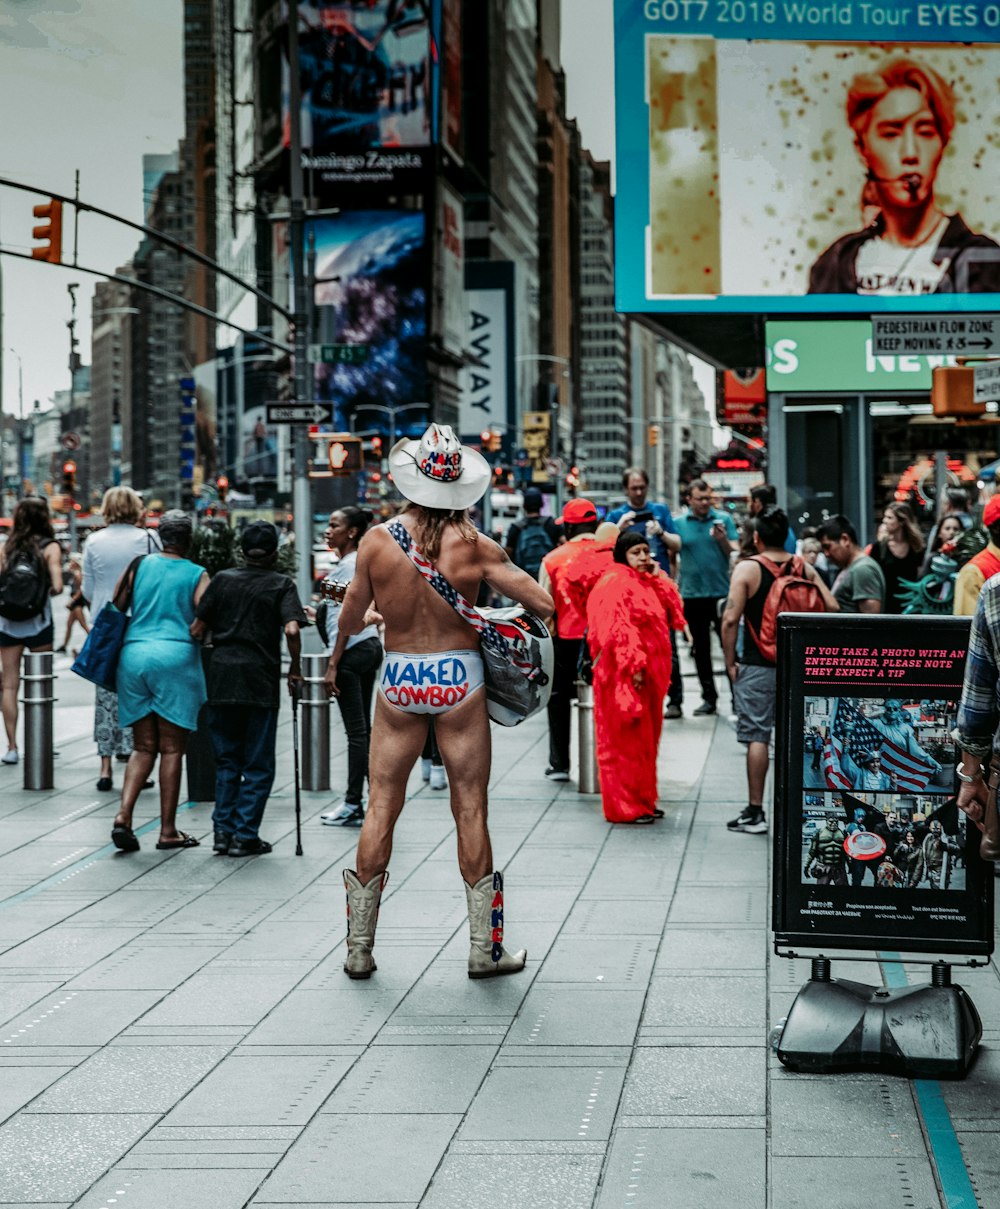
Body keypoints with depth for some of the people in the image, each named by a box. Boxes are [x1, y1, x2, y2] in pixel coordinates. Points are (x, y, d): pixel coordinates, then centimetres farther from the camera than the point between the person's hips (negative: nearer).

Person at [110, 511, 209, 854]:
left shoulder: (140, 565, 10)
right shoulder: (197, 575, 0)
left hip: (134, 655, 4)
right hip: (176, 658, -3)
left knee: (144, 747, 12)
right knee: (171, 748, 3)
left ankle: (123, 816, -6)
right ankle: (168, 831, 5)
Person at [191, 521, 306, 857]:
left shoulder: (222, 579, 9)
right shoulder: (281, 585, 1)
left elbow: (197, 630, 5)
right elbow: (291, 631, -14)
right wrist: (295, 669, -1)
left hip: (221, 677, 3)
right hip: (261, 681, -3)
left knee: (227, 761, 14)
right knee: (258, 765, 5)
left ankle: (223, 830, 8)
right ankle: (245, 836, 2)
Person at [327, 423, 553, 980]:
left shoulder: (377, 541, -5)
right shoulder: (475, 545, -8)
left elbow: (350, 622, 5)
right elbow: (545, 604, -7)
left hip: (398, 679, 1)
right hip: (460, 676, -1)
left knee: (382, 806, 8)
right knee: (470, 809, 5)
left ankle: (359, 949, 13)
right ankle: (485, 949, 12)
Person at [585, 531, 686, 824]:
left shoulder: (648, 583, 17)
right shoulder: (616, 583, -11)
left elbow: (674, 615, 9)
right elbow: (618, 628, -19)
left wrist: (658, 578, 4)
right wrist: (634, 665, -24)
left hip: (649, 673, 9)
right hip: (624, 674, -9)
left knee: (645, 739, 13)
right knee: (626, 738, -5)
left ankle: (643, 801, 21)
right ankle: (624, 806, -1)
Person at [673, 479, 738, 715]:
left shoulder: (724, 519, 2)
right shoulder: (679, 523, 4)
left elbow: (735, 554, -1)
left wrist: (723, 540, -18)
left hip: (722, 592, -2)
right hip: (693, 595, 2)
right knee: (700, 648, 9)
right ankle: (709, 697, 17)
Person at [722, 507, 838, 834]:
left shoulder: (747, 569, -7)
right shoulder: (804, 568, 5)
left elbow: (731, 618, -13)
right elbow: (831, 607, 0)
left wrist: (730, 660, -5)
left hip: (757, 666, -4)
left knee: (756, 736, -1)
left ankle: (754, 811, -1)